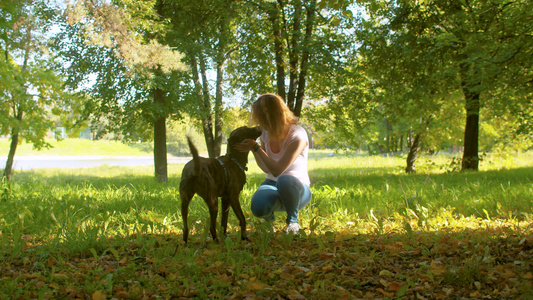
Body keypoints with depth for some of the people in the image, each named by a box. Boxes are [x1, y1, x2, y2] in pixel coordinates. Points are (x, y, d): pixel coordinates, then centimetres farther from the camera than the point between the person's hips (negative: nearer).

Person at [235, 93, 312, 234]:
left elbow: (277, 170, -25)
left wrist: (256, 147, -22)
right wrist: (252, 149, -8)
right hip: (273, 185, 4)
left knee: (285, 180, -42)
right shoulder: (265, 133, -2)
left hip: (297, 187, -4)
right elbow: (266, 169, 5)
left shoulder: (298, 135, -21)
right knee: (258, 207, -33)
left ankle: (293, 220, -12)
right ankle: (269, 216, 7)